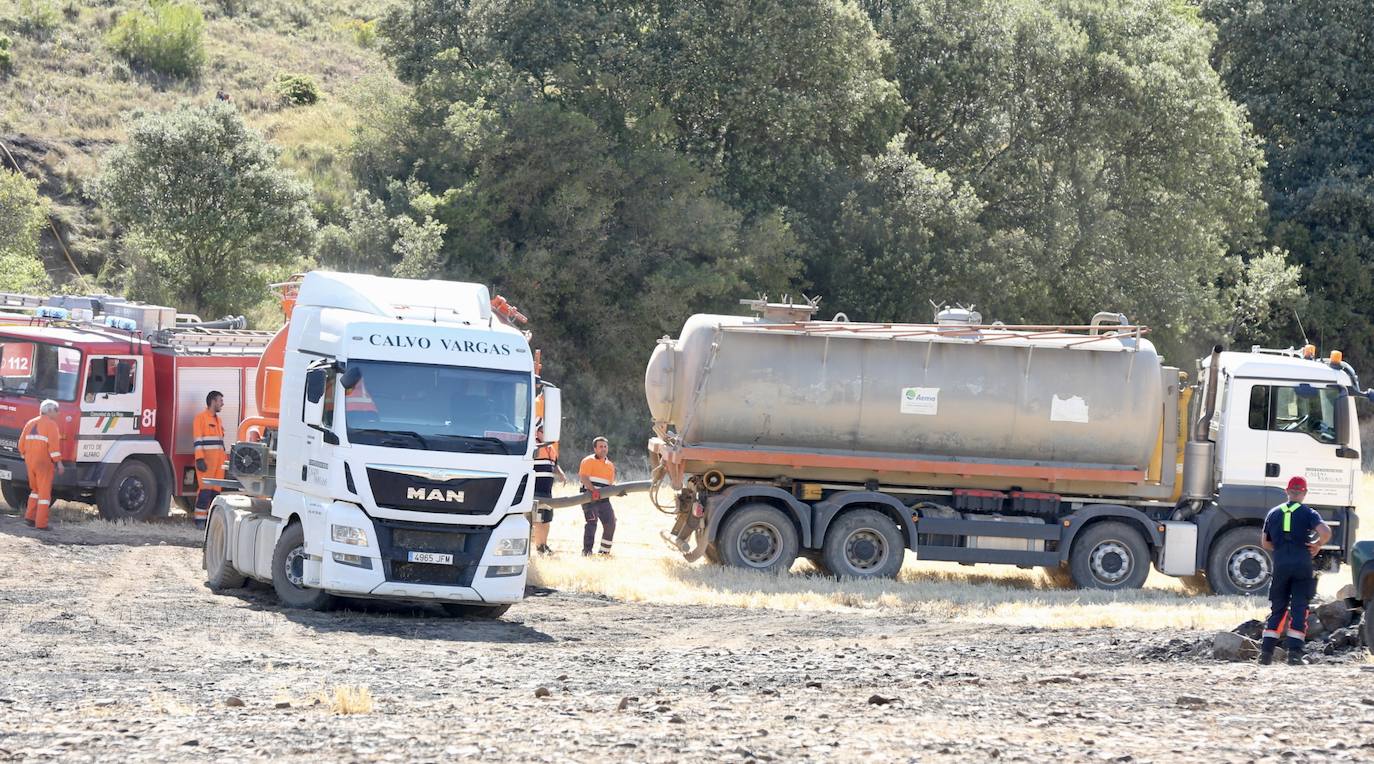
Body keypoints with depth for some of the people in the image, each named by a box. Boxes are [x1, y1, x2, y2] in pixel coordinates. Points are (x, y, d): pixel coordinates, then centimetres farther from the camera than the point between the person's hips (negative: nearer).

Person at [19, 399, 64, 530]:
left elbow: (22, 445, 12)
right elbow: (53, 444, -19)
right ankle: (41, 523, -4)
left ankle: (30, 516, 13)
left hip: (30, 462, 6)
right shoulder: (51, 424, -9)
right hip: (45, 463, -6)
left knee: (36, 489, 23)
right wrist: (59, 462, -17)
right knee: (44, 493, -1)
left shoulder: (30, 424, 12)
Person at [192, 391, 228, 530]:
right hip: (206, 459, -8)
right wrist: (200, 459, -18)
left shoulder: (218, 420, 21)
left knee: (216, 489, 5)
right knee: (205, 488, -11)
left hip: (218, 460, 8)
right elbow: (198, 440, -10)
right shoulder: (201, 418, -4)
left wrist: (223, 460, 21)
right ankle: (200, 519, -10)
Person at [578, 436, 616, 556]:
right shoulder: (588, 461, 0)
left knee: (610, 523, 2)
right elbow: (583, 477, -13)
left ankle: (605, 551, 13)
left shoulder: (610, 465, 20)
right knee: (592, 523, -14)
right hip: (590, 497, -7)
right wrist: (593, 490, -26)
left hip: (603, 498, 7)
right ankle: (587, 551, -13)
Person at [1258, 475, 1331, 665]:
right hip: (1303, 566, -3)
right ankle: (1294, 652, -6)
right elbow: (1325, 532, -17)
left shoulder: (1274, 513, 12)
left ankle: (1266, 651, 5)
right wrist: (1317, 546, 0)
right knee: (1299, 610, 1)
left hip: (1280, 565, 3)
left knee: (1277, 609, 11)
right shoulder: (1308, 513, 0)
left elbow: (1265, 543, 18)